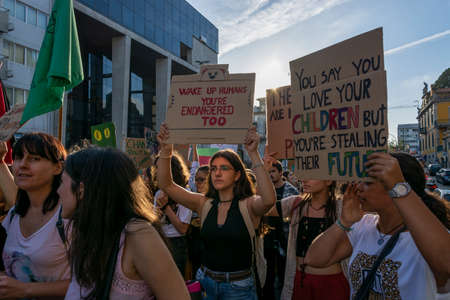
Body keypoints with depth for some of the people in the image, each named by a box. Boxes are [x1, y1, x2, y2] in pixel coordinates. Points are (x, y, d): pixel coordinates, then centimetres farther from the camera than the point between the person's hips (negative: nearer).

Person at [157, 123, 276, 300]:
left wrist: (253, 154, -36)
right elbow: (167, 185, -6)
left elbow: (269, 200, -34)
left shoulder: (248, 204, -11)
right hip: (206, 282, 3)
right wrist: (165, 151, -19)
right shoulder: (204, 204, -1)